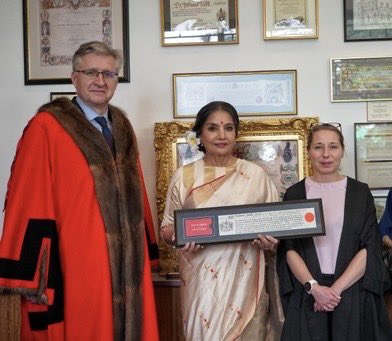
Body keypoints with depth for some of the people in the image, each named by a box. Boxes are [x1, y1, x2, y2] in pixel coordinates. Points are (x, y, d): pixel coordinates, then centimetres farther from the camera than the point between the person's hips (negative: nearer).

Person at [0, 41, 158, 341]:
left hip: (124, 266, 6)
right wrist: (29, 279, -15)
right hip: (72, 271, -6)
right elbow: (27, 204, -13)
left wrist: (143, 256, 13)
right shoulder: (46, 127, -9)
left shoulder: (123, 129, 11)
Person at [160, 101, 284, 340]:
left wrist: (270, 240, -13)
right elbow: (167, 227, 7)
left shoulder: (255, 174, 2)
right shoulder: (184, 176, 3)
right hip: (202, 279, 0)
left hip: (244, 278, 0)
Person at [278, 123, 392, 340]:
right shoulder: (294, 194, 4)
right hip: (306, 294, 0)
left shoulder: (360, 192, 2)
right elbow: (288, 249, -1)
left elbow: (370, 249, -4)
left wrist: (336, 288, -14)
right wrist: (313, 286, -15)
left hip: (353, 294, 0)